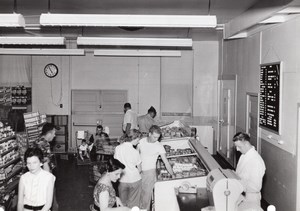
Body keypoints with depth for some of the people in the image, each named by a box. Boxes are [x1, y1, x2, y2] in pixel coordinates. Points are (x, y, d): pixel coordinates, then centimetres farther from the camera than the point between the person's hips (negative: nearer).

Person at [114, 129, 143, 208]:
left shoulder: (117, 148, -6)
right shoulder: (135, 152, -16)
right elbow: (140, 169, -7)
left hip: (122, 180, 4)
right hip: (134, 180, -3)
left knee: (122, 204, 16)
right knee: (133, 206, 9)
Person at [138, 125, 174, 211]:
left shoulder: (159, 146, -12)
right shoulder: (141, 141, -4)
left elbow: (166, 162, -10)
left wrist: (173, 175, -13)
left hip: (150, 172, -3)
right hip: (139, 171, 3)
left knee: (147, 194, -2)